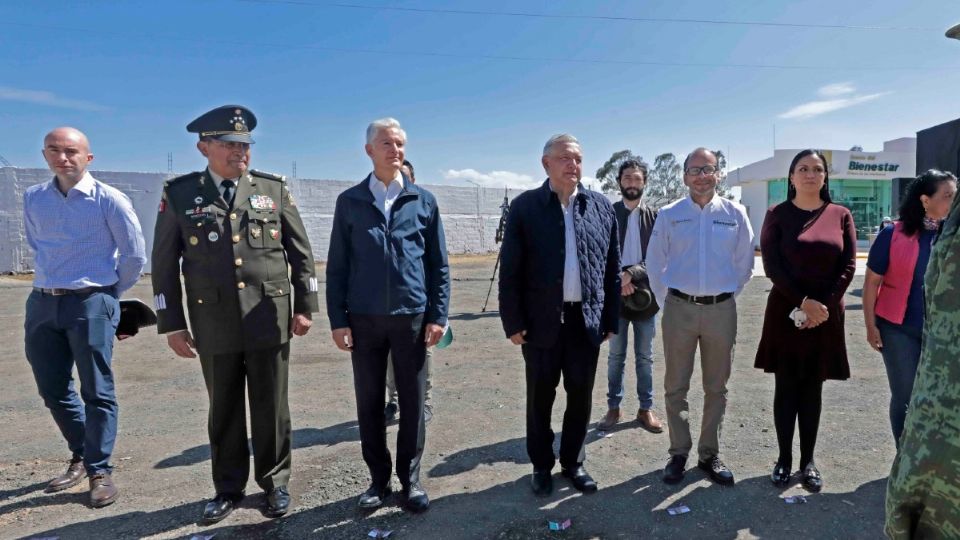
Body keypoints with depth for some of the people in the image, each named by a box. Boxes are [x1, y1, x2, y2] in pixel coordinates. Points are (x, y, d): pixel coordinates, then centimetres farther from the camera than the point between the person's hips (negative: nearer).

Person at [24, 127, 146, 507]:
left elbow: (134, 254, -3)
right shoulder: (33, 198, 7)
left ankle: (100, 471, 11)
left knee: (97, 391, -1)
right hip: (42, 304, 6)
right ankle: (82, 457, 32)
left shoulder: (109, 200, -8)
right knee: (53, 390, 13)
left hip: (91, 304, -5)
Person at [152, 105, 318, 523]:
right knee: (224, 409, 12)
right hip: (214, 324, 0)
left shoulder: (274, 188, 3)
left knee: (271, 407, 9)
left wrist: (305, 306, 2)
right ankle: (228, 488, 30)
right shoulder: (179, 194, 1)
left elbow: (301, 251, 5)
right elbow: (165, 264, 3)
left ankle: (275, 483, 27)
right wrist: (172, 324, 0)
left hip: (269, 319, 0)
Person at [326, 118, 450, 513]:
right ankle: (379, 478, 25)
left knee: (412, 402, 7)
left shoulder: (424, 201, 5)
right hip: (364, 319, 1)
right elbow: (337, 265, 4)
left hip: (411, 317, 0)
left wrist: (438, 315, -2)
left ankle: (410, 478, 23)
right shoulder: (349, 201, 4)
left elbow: (438, 264, 5)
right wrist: (338, 320, -2)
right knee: (369, 403, 9)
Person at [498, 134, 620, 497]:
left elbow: (612, 268, 7)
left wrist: (610, 318, 5)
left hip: (587, 320, 3)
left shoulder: (602, 207, 5)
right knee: (540, 397, 11)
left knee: (581, 396, 13)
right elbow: (510, 269, -4)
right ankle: (541, 466, 29)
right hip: (541, 320, -2)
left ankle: (573, 462, 32)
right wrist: (513, 321, -8)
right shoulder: (525, 206, -3)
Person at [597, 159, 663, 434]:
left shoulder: (654, 216, 4)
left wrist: (632, 274, -16)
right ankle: (613, 407, 19)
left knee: (644, 356, 10)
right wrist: (617, 280, -16)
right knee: (616, 356, 9)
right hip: (615, 294, -1)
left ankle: (646, 409, 21)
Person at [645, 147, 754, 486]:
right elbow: (655, 263, 6)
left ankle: (710, 455, 25)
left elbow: (744, 264, 10)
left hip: (721, 310, 1)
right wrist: (667, 301, 6)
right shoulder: (669, 215, 0)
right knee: (675, 387, 6)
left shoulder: (735, 214, 2)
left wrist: (726, 297, 11)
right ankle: (678, 454, 20)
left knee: (716, 388, 11)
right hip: (679, 309, -1)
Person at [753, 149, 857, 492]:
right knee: (786, 389, 5)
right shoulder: (777, 215, 0)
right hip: (785, 313, -2)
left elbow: (848, 266, 1)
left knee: (813, 390, 9)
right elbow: (772, 266, -7)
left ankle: (808, 461, 20)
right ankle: (784, 459, 16)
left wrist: (825, 305, -11)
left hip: (826, 315, 2)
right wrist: (803, 302, -15)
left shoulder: (840, 215, 6)